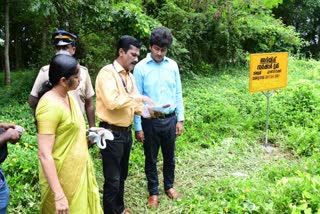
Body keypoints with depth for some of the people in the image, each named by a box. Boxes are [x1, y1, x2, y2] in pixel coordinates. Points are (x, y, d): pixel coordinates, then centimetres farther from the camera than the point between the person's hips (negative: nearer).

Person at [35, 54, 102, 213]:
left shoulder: (67, 96, 3)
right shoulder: (50, 105, -24)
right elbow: (44, 154, -27)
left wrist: (87, 134, 8)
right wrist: (58, 195, -28)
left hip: (78, 170, 9)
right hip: (62, 176, -8)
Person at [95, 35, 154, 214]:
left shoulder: (130, 76, 12)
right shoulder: (107, 72, -14)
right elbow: (112, 102, -26)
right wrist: (138, 97, -19)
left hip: (126, 132, 8)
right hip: (112, 133, -8)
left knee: (122, 176, 21)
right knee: (112, 179, 3)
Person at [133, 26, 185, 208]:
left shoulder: (173, 65, 0)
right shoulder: (141, 67, -9)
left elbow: (178, 94, 6)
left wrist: (180, 119, 4)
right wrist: (138, 126, -7)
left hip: (170, 119, 3)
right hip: (150, 121, -2)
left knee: (169, 156, 17)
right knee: (151, 158, 12)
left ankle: (169, 186, 39)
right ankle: (153, 191, 30)